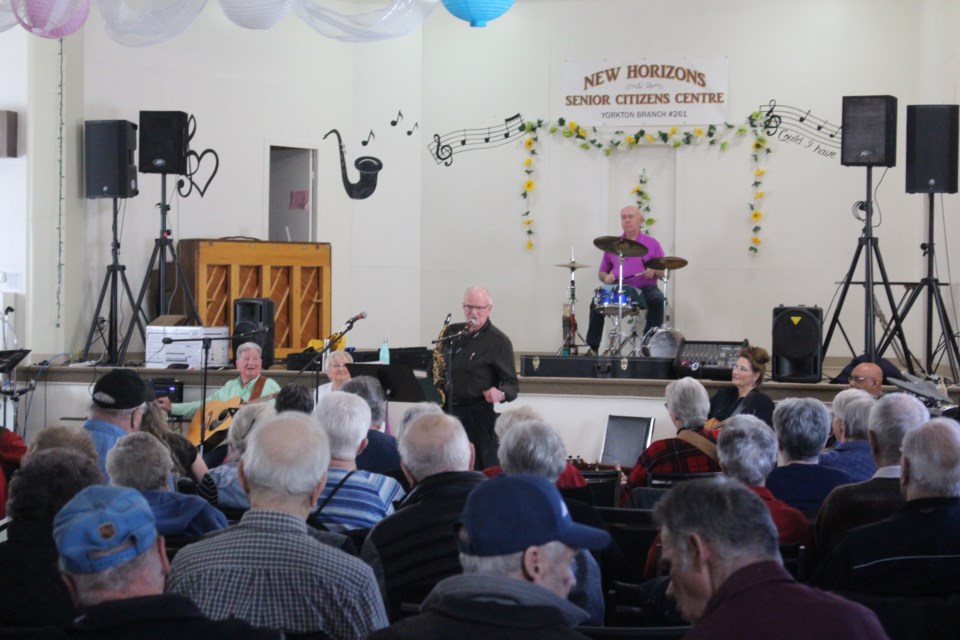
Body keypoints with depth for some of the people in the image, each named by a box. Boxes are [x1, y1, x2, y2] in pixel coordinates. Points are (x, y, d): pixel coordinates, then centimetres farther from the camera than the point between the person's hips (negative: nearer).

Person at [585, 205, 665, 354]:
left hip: (645, 289, -2)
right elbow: (602, 272, 20)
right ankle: (593, 348, -23)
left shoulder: (651, 244, 9)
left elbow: (664, 273, 8)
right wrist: (606, 277, -4)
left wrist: (654, 272, -15)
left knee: (657, 299, -34)